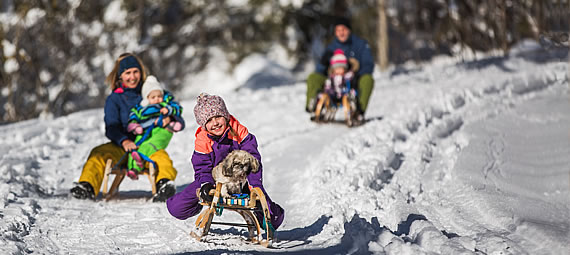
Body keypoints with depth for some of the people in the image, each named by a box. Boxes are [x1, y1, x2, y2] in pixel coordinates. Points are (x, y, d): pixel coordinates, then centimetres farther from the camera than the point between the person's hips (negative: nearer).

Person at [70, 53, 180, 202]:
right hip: (121, 146, 1)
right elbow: (111, 127, -3)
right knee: (98, 154, -29)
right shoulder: (114, 99, 9)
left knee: (161, 156, -36)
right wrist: (124, 141, -26)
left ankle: (165, 183, -61)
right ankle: (87, 187, -45)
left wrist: (168, 117, -18)